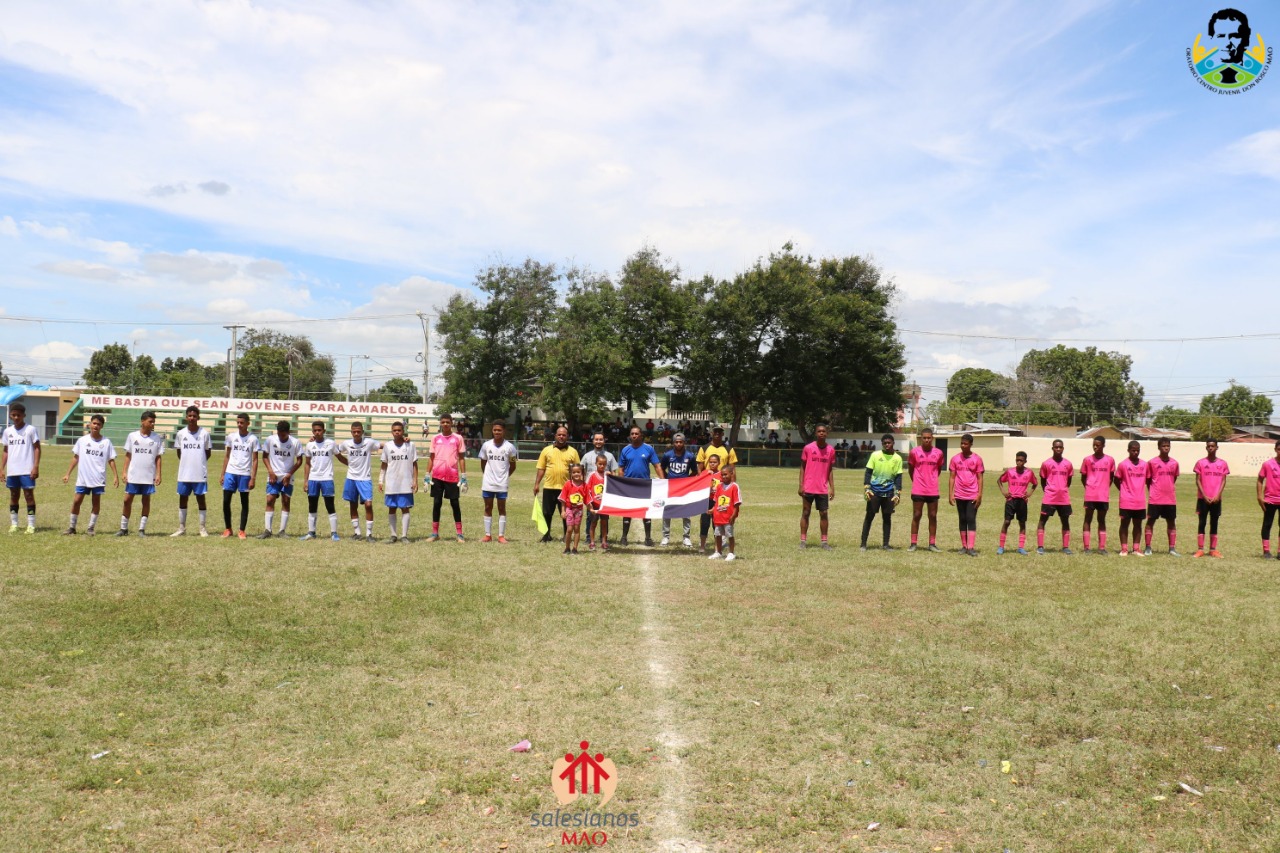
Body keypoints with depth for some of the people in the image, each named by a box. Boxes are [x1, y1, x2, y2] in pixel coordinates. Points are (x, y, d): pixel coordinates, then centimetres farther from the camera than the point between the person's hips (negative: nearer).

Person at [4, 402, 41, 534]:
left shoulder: (31, 429, -4)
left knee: (29, 495, -3)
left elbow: (37, 448, -4)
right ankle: (13, 524, 17)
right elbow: (6, 450, 16)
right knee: (13, 496, 10)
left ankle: (31, 525, 0)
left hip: (27, 470, -5)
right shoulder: (7, 431, 10)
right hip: (12, 470, 5)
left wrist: (36, 467, -12)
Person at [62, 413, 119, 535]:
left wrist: (116, 476, -3)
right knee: (77, 500, 1)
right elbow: (75, 458, 9)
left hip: (99, 478, -1)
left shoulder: (106, 442, 0)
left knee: (96, 501, 4)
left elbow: (111, 460, 3)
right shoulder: (82, 440, 3)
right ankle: (72, 527, 12)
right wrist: (68, 474, 5)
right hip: (83, 478, 1)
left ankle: (91, 527, 14)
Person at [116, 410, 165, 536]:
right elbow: (128, 455, 7)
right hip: (133, 476, 0)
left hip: (149, 476, 0)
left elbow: (158, 457, 4)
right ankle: (123, 528, 13)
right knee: (127, 500, 2)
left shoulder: (157, 438, 2)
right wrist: (125, 472, 1)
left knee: (146, 501, 4)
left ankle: (142, 529, 11)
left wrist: (159, 474, -3)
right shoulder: (132, 436, 2)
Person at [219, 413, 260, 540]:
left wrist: (253, 478, -7)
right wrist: (223, 474, 7)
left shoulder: (253, 439, -1)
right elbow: (227, 456, 13)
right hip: (230, 472, 2)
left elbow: (255, 460, 0)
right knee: (226, 501, 0)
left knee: (244, 502, 4)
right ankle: (227, 529, 13)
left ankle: (242, 531, 10)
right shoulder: (231, 437, 7)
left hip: (245, 474, -2)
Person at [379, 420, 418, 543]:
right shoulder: (387, 446, 3)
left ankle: (404, 536, 3)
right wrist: (380, 481, 2)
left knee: (405, 509, 0)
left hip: (406, 484, -2)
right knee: (391, 509, 6)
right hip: (391, 484, 2)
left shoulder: (410, 445, -1)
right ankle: (393, 535, 13)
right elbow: (383, 464, 8)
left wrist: (415, 481, -2)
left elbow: (414, 464, 3)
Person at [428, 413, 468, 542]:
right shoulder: (435, 438, 7)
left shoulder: (458, 438, 2)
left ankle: (459, 533, 7)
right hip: (437, 476, 2)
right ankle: (435, 533, 11)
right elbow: (432, 457, 10)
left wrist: (464, 477, -3)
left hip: (453, 476, -2)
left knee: (455, 503, 1)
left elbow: (461, 458, 3)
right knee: (436, 503, 5)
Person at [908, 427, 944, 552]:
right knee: (916, 515, 3)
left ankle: (932, 544, 13)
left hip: (933, 490, 2)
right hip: (918, 490, -2)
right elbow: (910, 469, 7)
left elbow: (938, 469, 15)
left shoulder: (938, 453, 1)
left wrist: (932, 480, 12)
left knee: (933, 516, 5)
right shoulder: (914, 452, -4)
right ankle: (913, 543, 8)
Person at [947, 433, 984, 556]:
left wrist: (979, 495, -7)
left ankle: (971, 547, -9)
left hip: (973, 496, -2)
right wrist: (950, 494, -1)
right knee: (962, 520, 8)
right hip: (959, 495, 2)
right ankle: (964, 546, 13)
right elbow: (952, 477, 6)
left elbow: (980, 478, 0)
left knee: (971, 520, -6)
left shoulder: (977, 459, 0)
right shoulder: (955, 459, 5)